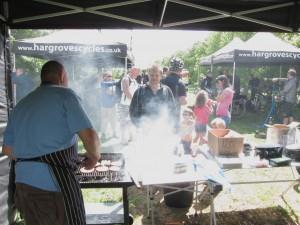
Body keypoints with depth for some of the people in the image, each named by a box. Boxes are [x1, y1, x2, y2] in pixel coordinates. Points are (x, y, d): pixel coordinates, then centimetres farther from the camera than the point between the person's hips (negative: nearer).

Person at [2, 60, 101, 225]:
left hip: (23, 184, 7)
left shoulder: (20, 105, 17)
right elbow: (89, 137, -13)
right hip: (55, 183, -7)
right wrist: (94, 157, 6)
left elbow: (7, 149, 22)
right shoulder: (64, 95, -3)